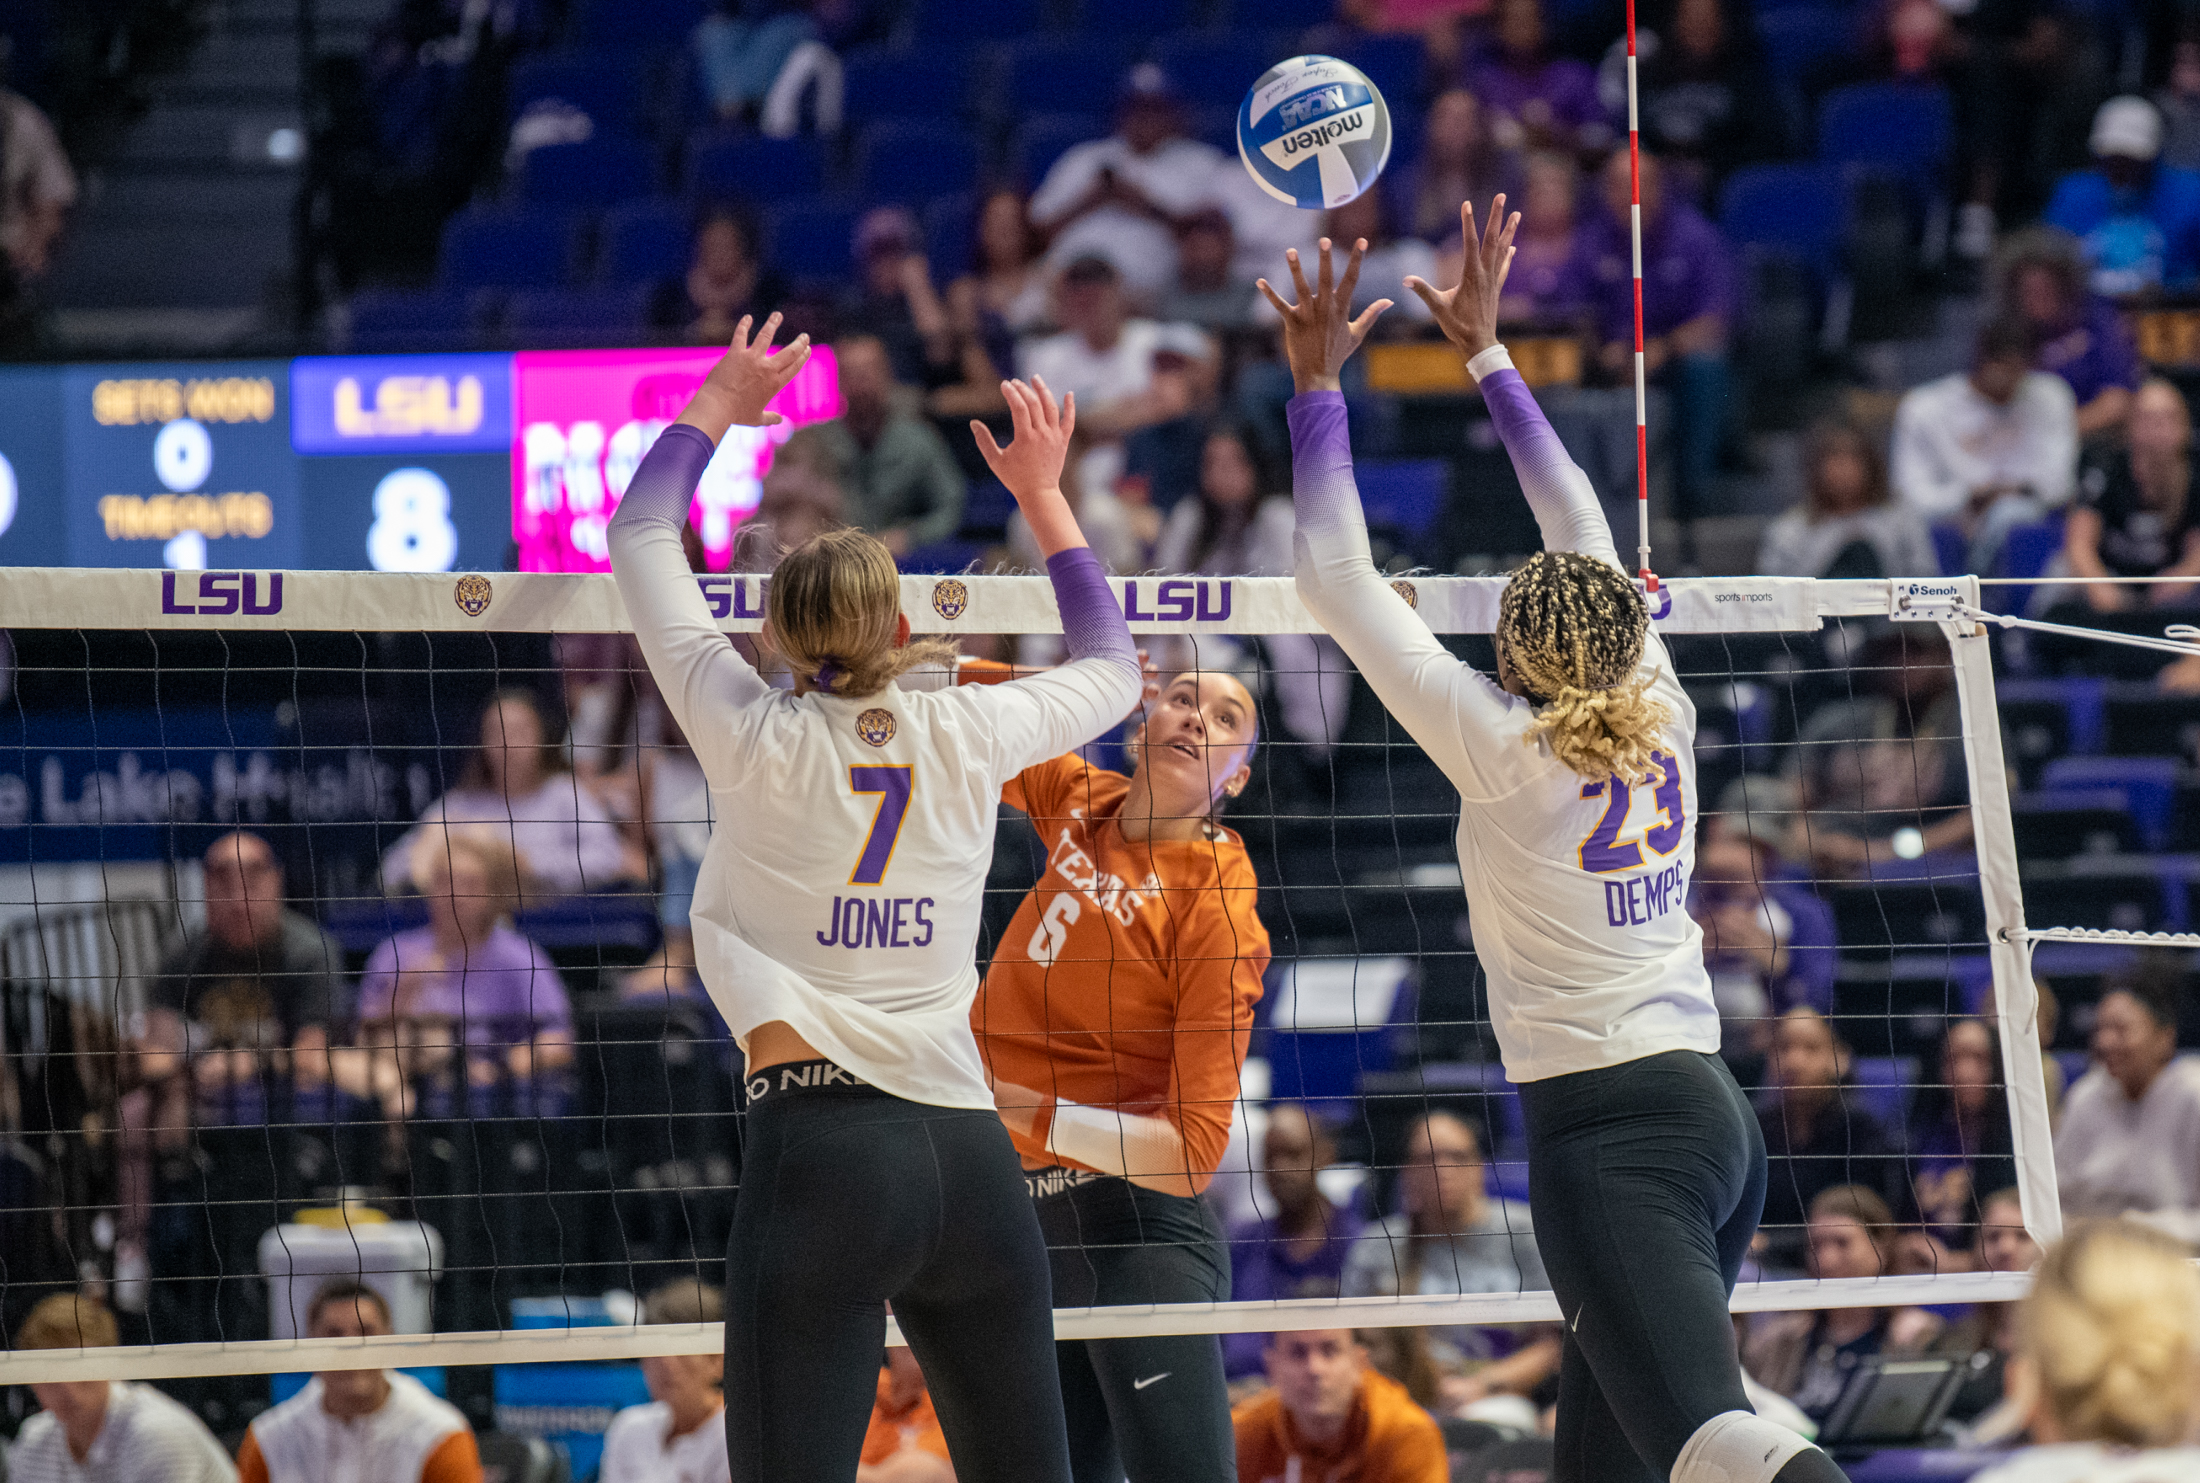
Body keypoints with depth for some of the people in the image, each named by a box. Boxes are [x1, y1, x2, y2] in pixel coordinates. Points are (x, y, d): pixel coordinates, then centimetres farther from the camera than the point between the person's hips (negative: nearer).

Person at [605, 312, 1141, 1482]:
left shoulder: (757, 739, 0)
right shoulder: (966, 737, 6)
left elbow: (640, 535, 16)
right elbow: (1111, 669, 29)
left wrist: (724, 400, 29)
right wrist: (1040, 495, 35)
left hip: (820, 1140, -4)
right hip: (969, 1150, 4)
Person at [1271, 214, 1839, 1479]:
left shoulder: (1501, 743, -7)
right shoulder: (1660, 714, 8)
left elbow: (1340, 580, -1)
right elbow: (1587, 534, 21)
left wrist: (1319, 385, 6)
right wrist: (1488, 351, 28)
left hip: (1609, 1132, -8)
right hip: (1717, 1108, 8)